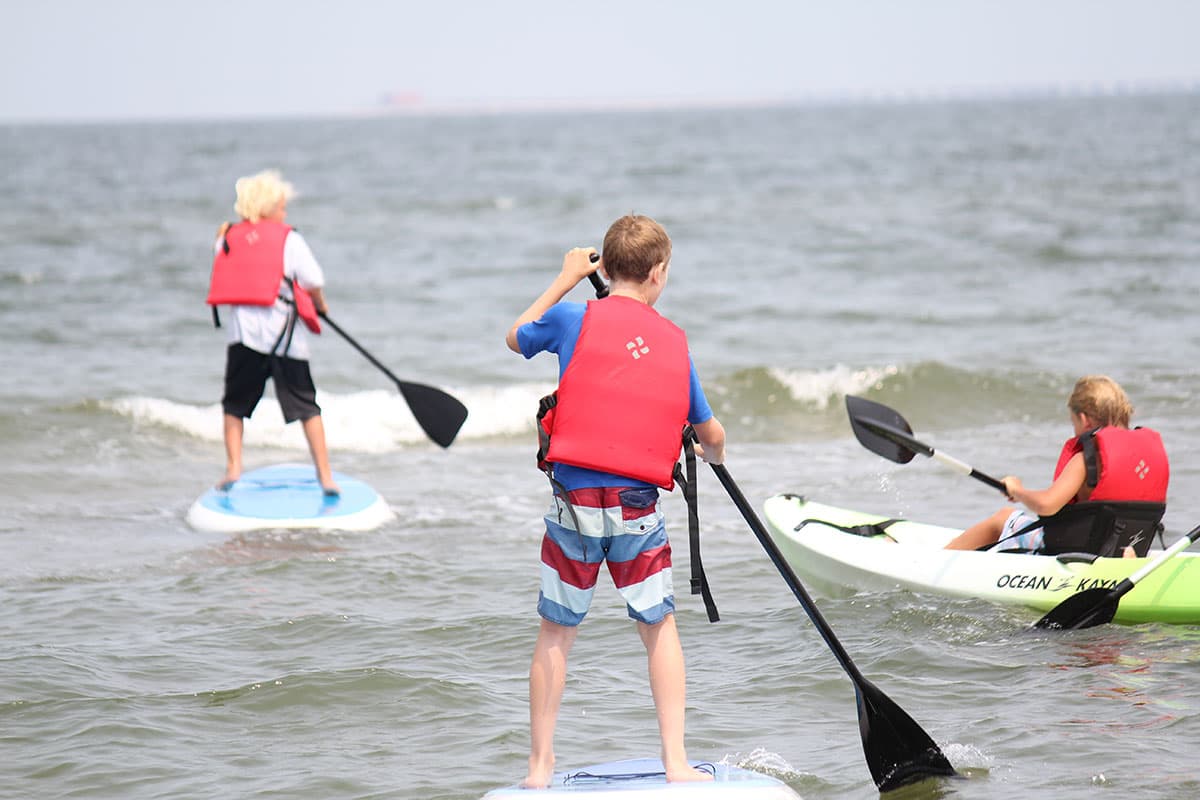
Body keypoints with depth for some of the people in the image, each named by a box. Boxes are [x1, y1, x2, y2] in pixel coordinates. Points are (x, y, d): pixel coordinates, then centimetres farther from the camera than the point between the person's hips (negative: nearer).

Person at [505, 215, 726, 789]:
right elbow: (710, 431, 13)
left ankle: (540, 767, 12)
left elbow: (515, 337, 21)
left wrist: (565, 280, 30)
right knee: (660, 628, 15)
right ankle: (675, 762, 12)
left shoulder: (572, 320, -1)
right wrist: (714, 454, 37)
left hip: (574, 504, 0)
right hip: (638, 509, 1)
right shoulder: (674, 342, 5)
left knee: (556, 633, 11)